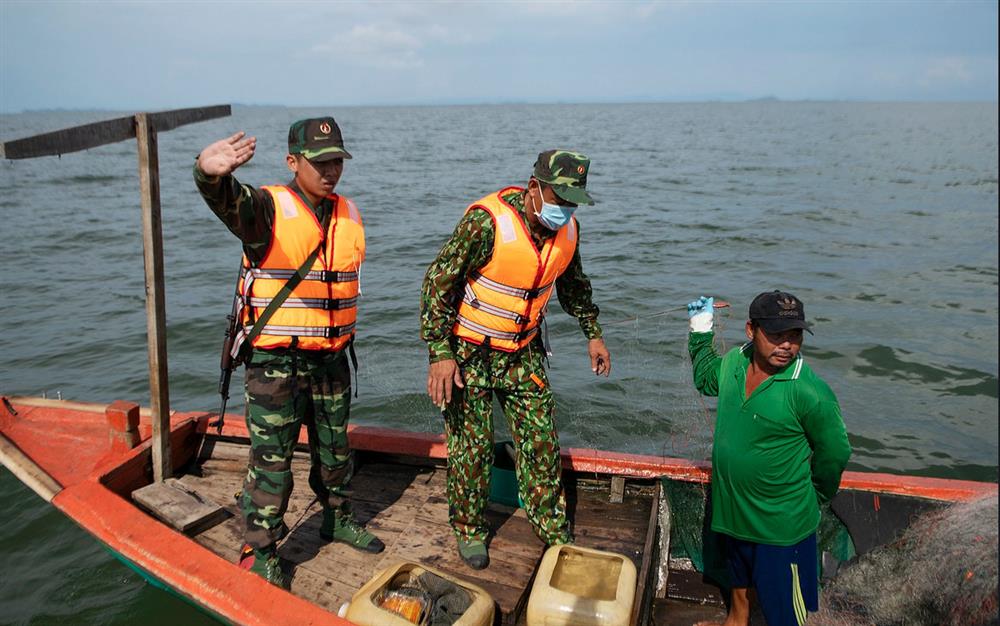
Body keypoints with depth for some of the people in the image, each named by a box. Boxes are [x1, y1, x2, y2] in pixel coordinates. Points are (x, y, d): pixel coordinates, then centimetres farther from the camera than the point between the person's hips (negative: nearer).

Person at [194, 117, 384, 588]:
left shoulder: (349, 214, 5)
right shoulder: (268, 208, -13)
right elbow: (230, 203, -38)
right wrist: (210, 175, -61)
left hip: (331, 357, 6)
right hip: (275, 360, -5)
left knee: (334, 448, 20)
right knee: (271, 458, 2)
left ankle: (338, 520, 42)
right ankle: (259, 553, 20)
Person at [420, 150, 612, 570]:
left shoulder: (567, 230, -5)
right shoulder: (487, 222, -25)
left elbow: (573, 284, 15)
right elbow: (438, 282, -22)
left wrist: (592, 333, 17)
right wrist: (440, 353, -26)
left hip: (524, 351, 5)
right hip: (469, 350, -5)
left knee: (541, 439, 8)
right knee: (472, 444, 3)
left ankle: (553, 528, 25)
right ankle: (469, 529, 25)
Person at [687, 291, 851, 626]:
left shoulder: (811, 393, -26)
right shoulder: (734, 361, -10)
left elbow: (834, 454, -11)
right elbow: (707, 380, 14)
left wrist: (813, 497, 3)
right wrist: (700, 330, 7)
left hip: (782, 523, -5)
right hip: (731, 508, 6)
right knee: (739, 582, 31)